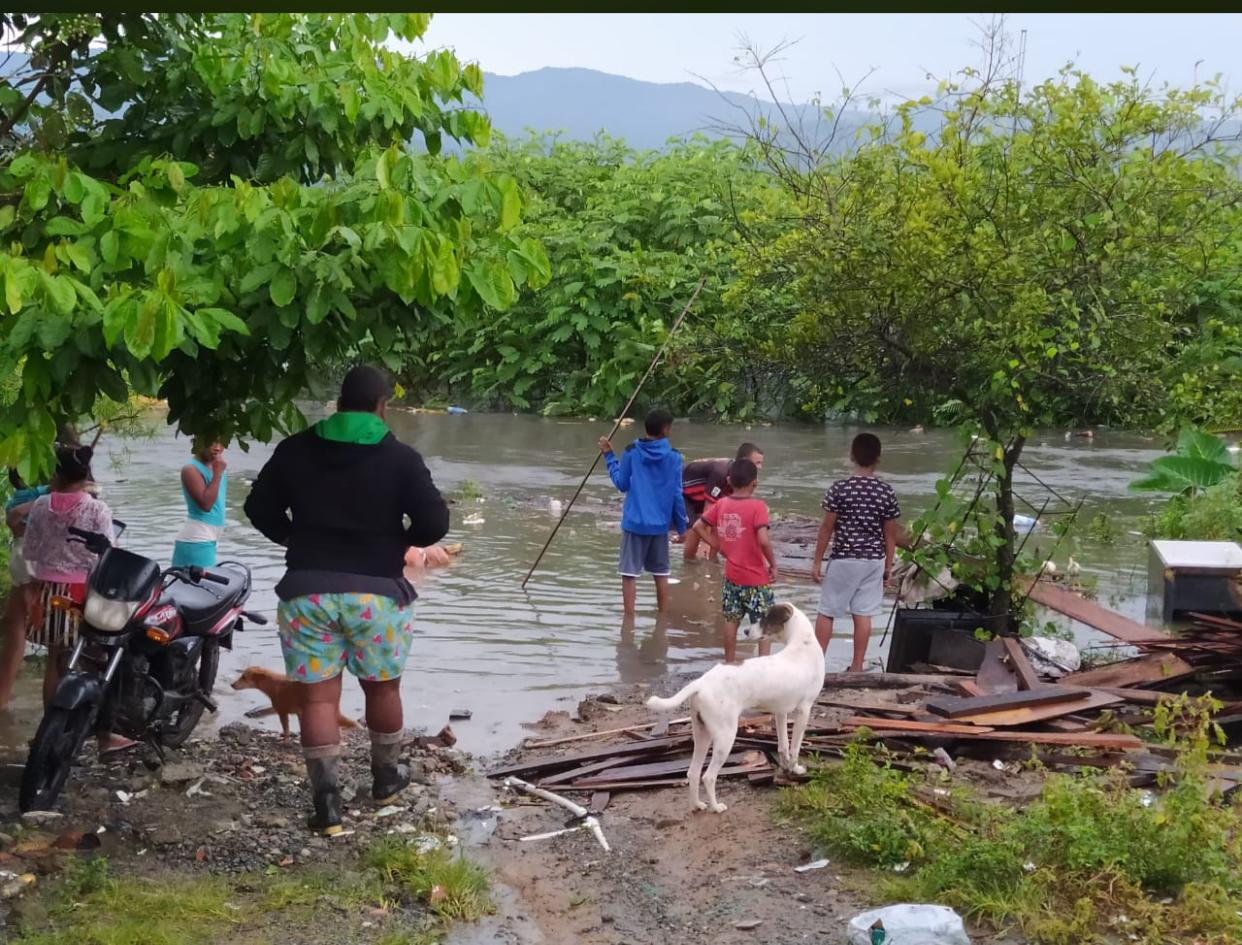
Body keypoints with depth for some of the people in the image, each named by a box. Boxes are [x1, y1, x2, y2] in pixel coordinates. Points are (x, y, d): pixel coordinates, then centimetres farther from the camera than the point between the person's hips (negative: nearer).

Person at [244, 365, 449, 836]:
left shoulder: (295, 450, 3)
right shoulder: (401, 458, -4)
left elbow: (259, 508, 8)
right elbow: (434, 524, -9)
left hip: (307, 589, 1)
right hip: (377, 590, -1)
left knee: (319, 696, 3)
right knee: (383, 688, 18)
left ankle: (326, 801, -1)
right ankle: (385, 777, 33)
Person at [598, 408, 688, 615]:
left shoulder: (631, 452, -5)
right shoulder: (673, 457, -3)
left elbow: (622, 483, 2)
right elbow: (677, 495, -1)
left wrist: (609, 456, 11)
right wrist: (681, 526, 7)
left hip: (634, 522, -2)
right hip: (660, 524, 2)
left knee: (629, 573, 0)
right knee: (661, 573, 15)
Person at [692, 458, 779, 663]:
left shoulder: (721, 504, 0)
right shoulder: (757, 506, -16)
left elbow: (698, 526, 5)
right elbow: (763, 540, -26)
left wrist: (718, 545, 9)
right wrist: (773, 565, -13)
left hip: (731, 576, 5)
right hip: (756, 578, -5)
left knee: (731, 620, 19)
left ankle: (730, 663, 28)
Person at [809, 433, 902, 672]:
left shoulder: (840, 489, -12)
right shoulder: (887, 492, -4)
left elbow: (826, 528, -8)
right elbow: (891, 534, 2)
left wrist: (817, 561, 0)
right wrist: (889, 565, 13)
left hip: (843, 560, -2)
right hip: (873, 561, 3)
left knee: (826, 612, 9)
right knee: (863, 614, 7)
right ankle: (857, 666, 11)